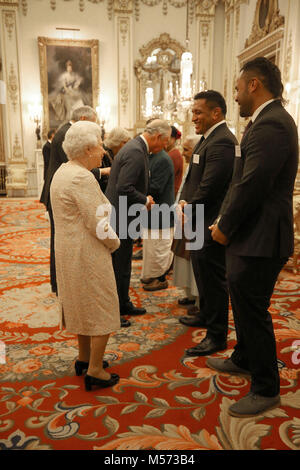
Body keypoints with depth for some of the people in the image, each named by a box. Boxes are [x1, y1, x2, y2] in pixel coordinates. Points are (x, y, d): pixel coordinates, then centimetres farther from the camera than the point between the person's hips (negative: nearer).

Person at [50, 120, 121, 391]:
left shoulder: (63, 171, 10)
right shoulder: (82, 178, -21)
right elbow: (98, 224, -24)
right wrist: (115, 243, -6)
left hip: (69, 251, 10)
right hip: (87, 254, -10)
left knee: (83, 306, 22)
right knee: (101, 310, 3)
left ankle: (85, 358, 37)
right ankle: (95, 372, 15)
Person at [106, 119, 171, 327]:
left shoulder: (136, 147, 13)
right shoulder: (136, 153, -20)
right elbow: (124, 189, -27)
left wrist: (145, 199, 9)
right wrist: (145, 200, -13)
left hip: (123, 218, 11)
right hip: (121, 218, -11)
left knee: (123, 265, 19)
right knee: (118, 267, 0)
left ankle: (123, 304, 34)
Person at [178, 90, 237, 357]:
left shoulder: (221, 142, -20)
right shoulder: (209, 138, 14)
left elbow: (209, 188, -24)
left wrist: (188, 211, -11)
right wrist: (184, 202, -1)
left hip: (211, 224, -11)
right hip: (200, 222, 11)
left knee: (212, 278, 0)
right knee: (202, 272, 23)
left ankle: (217, 335, 15)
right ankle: (206, 315, 42)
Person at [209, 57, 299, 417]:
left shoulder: (270, 125, -19)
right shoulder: (267, 121, 14)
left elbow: (253, 185, -24)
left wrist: (225, 227, -12)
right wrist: (224, 221, 8)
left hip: (260, 240, -10)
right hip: (249, 237, 10)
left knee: (252, 311, 2)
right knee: (243, 304, 23)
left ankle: (266, 390, 21)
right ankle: (244, 360, 44)